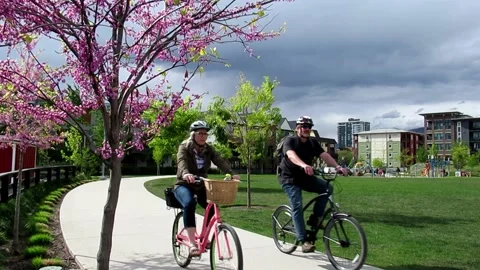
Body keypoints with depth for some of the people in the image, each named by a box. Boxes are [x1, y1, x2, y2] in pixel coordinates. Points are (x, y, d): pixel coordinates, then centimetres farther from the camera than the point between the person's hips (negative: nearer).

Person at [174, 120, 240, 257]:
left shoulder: (208, 149, 2)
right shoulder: (184, 147, -10)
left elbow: (220, 161, -14)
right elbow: (181, 161, -31)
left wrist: (231, 174, -32)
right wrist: (185, 173, -54)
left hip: (201, 185, 5)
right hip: (184, 184, -5)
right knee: (189, 203, -35)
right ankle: (192, 244, -37)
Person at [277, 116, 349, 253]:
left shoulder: (313, 143, 1)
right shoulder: (290, 141, -15)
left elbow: (325, 155, -13)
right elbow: (291, 155, -36)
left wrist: (337, 167, -31)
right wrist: (304, 165, -56)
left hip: (305, 177, 6)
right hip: (290, 178, -6)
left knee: (327, 187, -13)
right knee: (297, 206, -18)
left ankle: (315, 218, -2)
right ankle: (303, 241, -16)